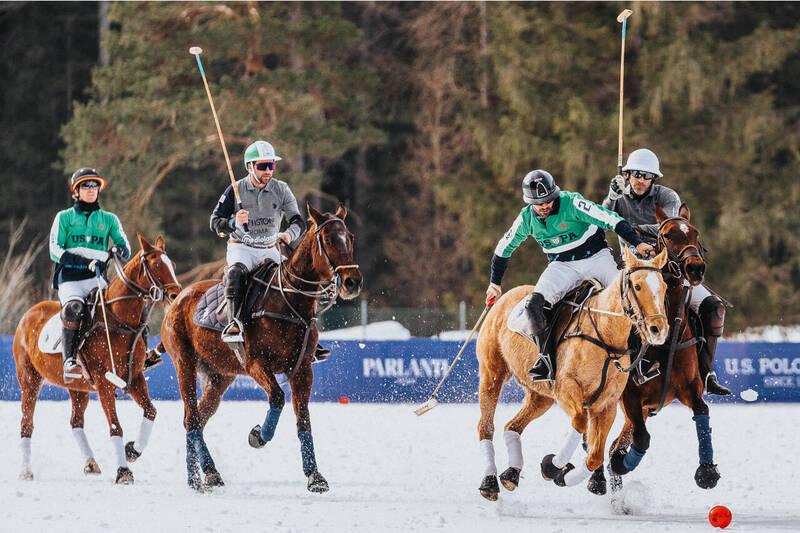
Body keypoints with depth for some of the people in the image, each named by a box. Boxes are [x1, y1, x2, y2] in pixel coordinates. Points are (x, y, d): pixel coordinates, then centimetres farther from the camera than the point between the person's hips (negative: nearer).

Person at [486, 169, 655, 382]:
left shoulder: (572, 203, -18)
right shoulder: (527, 219, -4)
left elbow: (611, 220, -22)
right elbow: (504, 249, 13)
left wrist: (638, 243, -31)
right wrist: (495, 283, 19)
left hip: (596, 257, -2)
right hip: (562, 266, 2)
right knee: (533, 303, -23)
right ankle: (546, 359, -20)